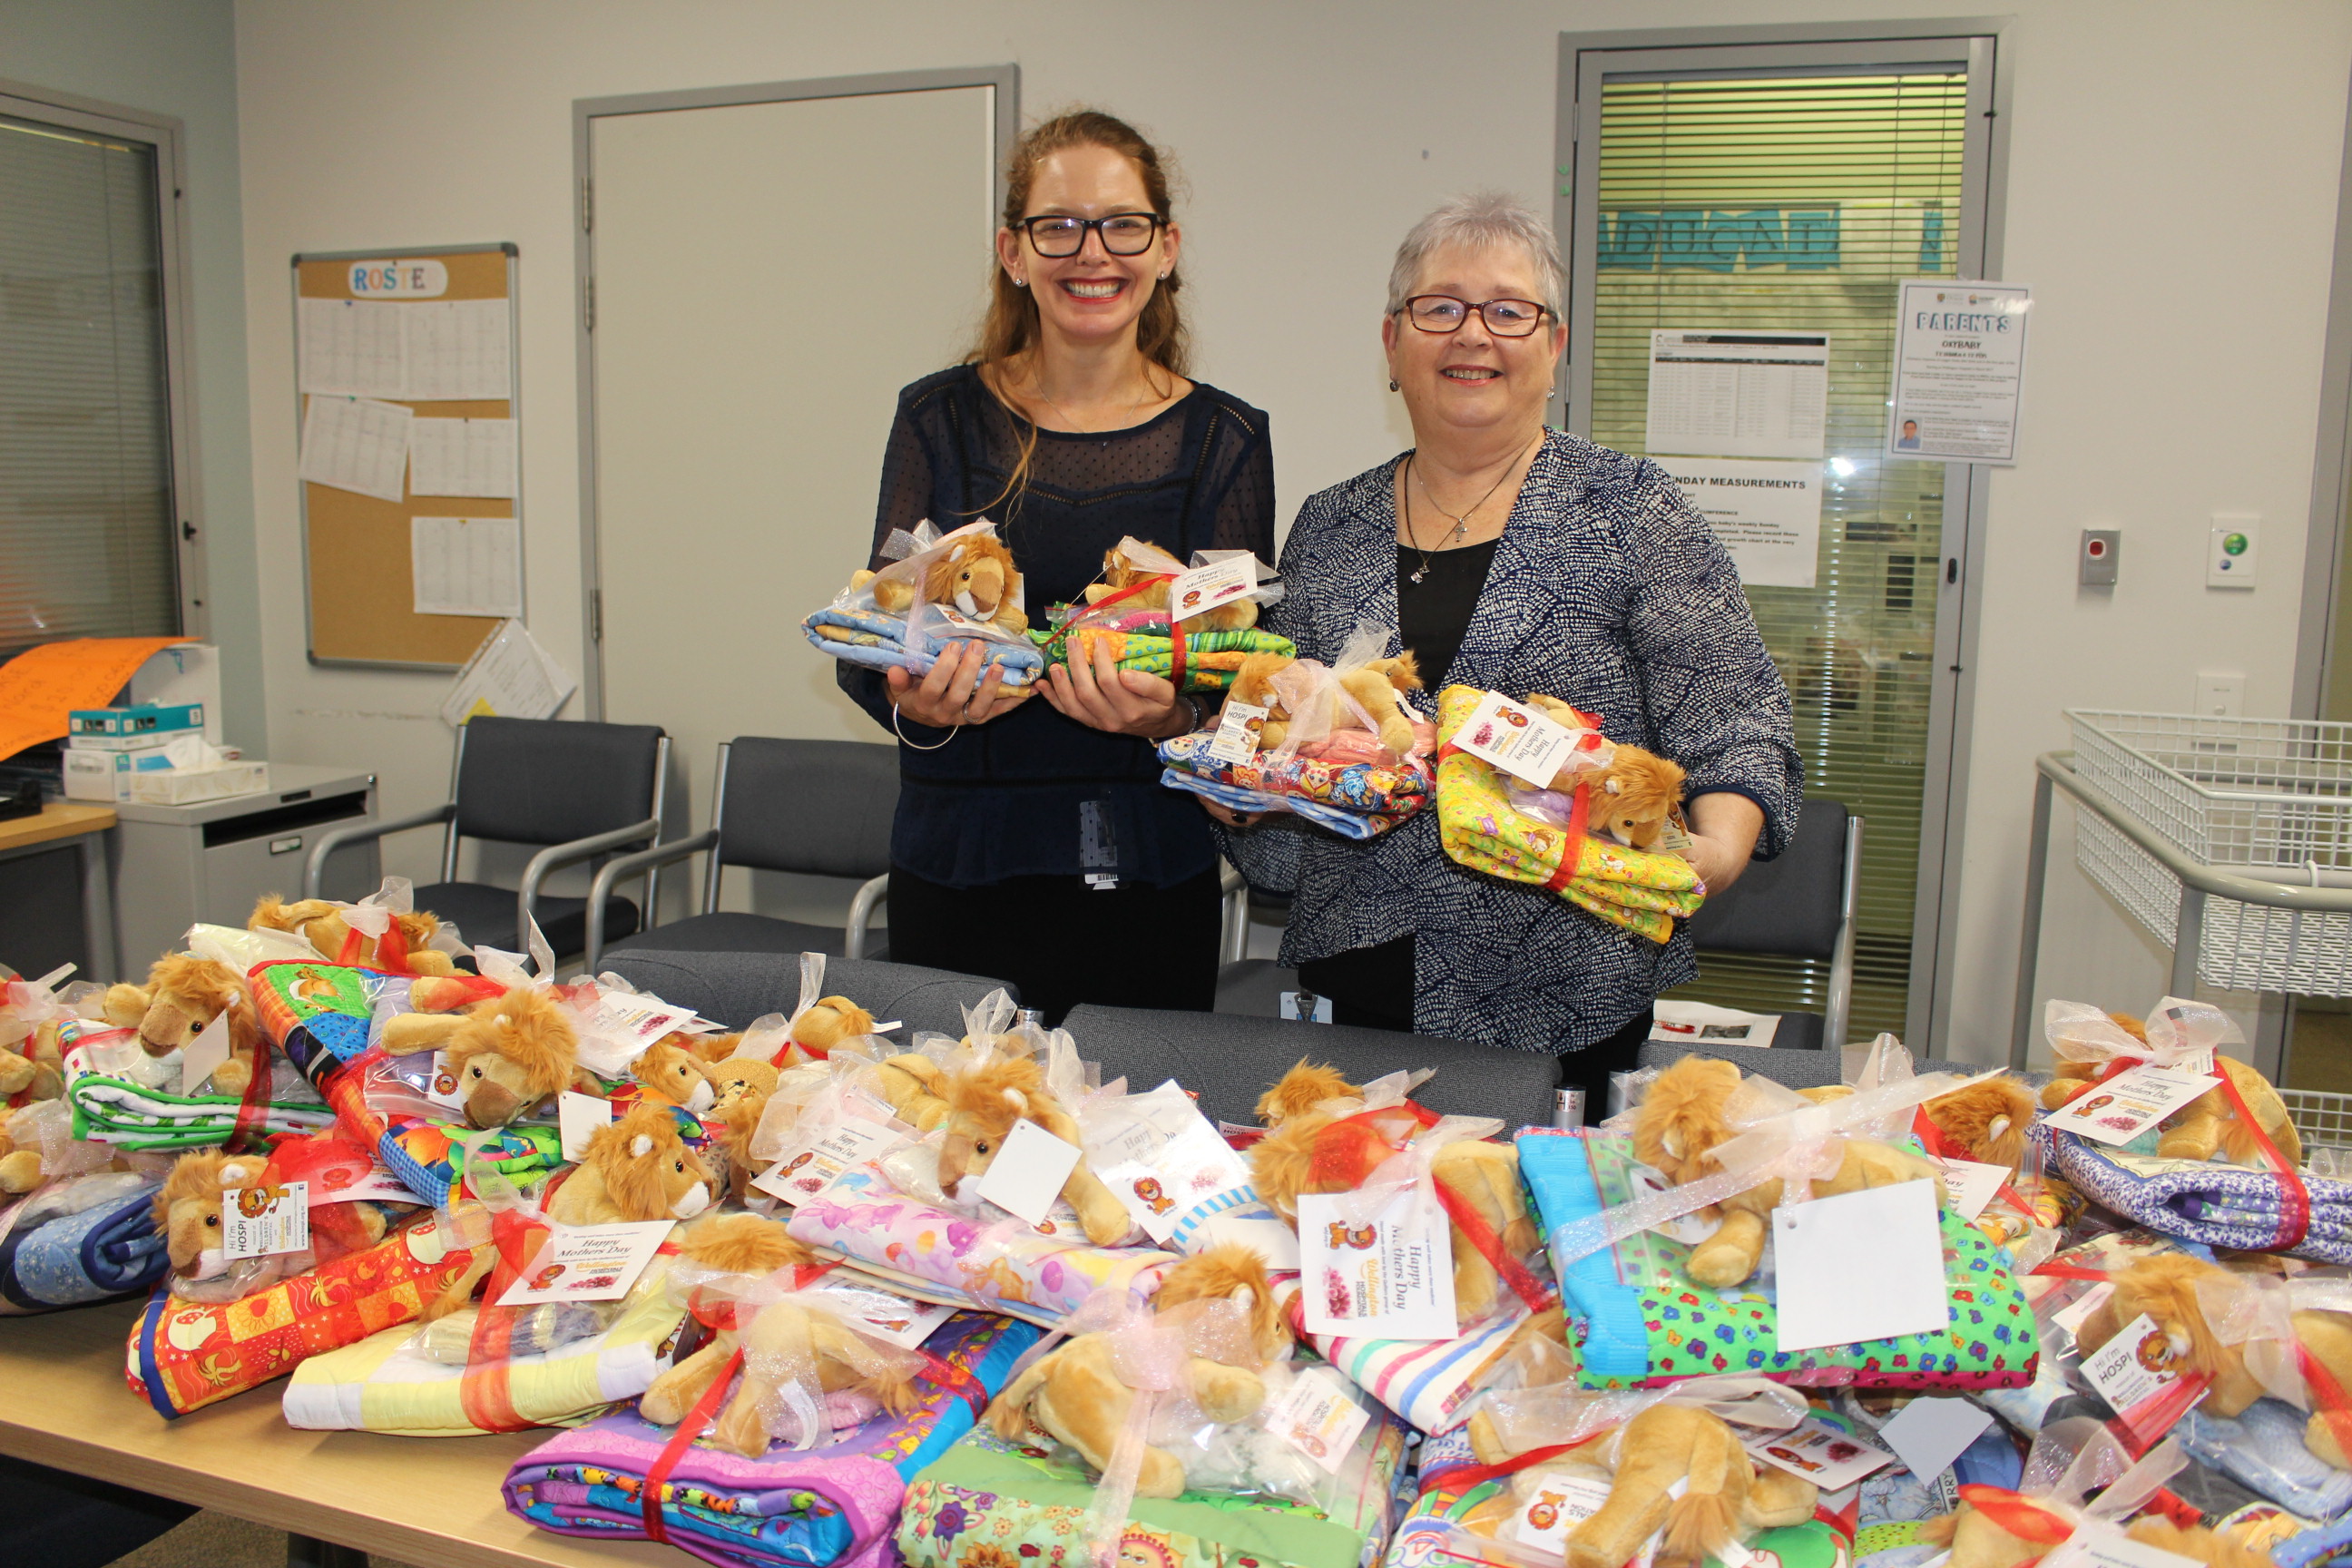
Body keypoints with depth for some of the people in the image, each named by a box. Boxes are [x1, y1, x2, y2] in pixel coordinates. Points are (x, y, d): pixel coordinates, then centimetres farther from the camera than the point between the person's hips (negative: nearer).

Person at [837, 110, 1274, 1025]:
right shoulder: (941, 417, 2)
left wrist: (1172, 716, -22)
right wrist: (919, 703, -22)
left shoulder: (1223, 439, 2)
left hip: (1153, 879, 0)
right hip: (959, 870, 0)